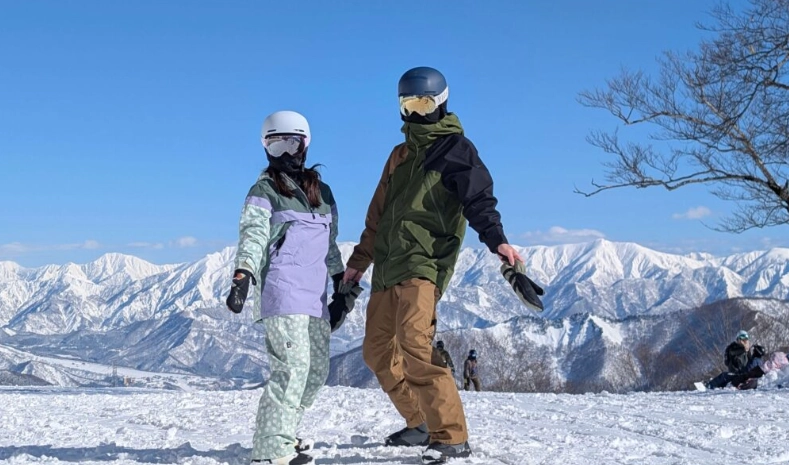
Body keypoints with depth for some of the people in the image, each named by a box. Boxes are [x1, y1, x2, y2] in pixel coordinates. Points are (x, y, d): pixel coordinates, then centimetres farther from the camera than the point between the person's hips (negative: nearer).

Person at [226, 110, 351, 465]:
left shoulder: (322, 190, 20)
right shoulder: (264, 190, 4)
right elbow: (252, 236, -9)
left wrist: (341, 280, 22)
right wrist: (242, 275, -24)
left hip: (315, 294, 7)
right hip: (281, 289, -7)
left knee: (317, 370, 7)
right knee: (293, 366, -18)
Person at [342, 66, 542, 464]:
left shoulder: (455, 148, 1)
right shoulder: (400, 155, 23)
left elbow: (479, 198, -13)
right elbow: (378, 214, 28)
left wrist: (496, 238, -30)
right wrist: (359, 261, 28)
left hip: (423, 266, -8)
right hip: (387, 268, 8)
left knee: (415, 346, -23)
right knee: (378, 352, 9)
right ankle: (421, 424, 22)